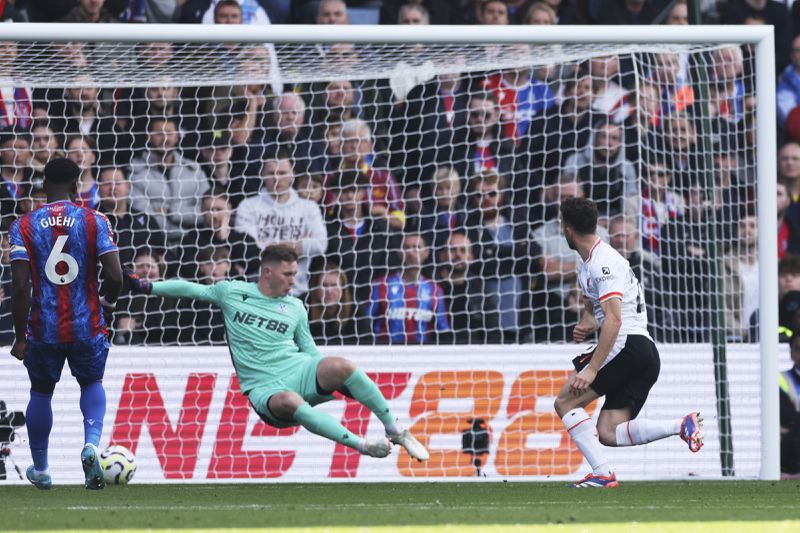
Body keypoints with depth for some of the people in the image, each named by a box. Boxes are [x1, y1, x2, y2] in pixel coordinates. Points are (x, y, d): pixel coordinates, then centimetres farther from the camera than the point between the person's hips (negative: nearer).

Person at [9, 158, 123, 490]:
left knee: (41, 392, 21)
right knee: (92, 383, 24)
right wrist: (108, 304, 11)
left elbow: (20, 286, -11)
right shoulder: (94, 222, -5)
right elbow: (115, 276, -11)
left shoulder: (24, 226, -4)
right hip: (88, 325, 0)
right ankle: (92, 444, -3)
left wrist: (20, 336, -4)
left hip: (43, 328, 0)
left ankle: (40, 470, 32)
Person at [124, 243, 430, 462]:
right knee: (288, 401, -41)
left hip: (300, 371, 2)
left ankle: (395, 431, -19)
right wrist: (146, 286, 13)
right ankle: (360, 445, -40)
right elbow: (191, 289, 18)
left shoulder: (295, 308, 17)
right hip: (264, 387, -2)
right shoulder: (232, 293, 10)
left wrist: (332, 377, 9)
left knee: (340, 366, -33)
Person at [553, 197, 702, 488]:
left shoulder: (604, 263, -12)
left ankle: (602, 473, -17)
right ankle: (681, 426, -10)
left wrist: (592, 369, -26)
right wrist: (585, 325, 10)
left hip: (628, 346, -10)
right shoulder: (586, 263, 20)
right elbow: (591, 308, 35)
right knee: (607, 433, 0)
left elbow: (614, 320, -22)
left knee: (565, 402, -8)